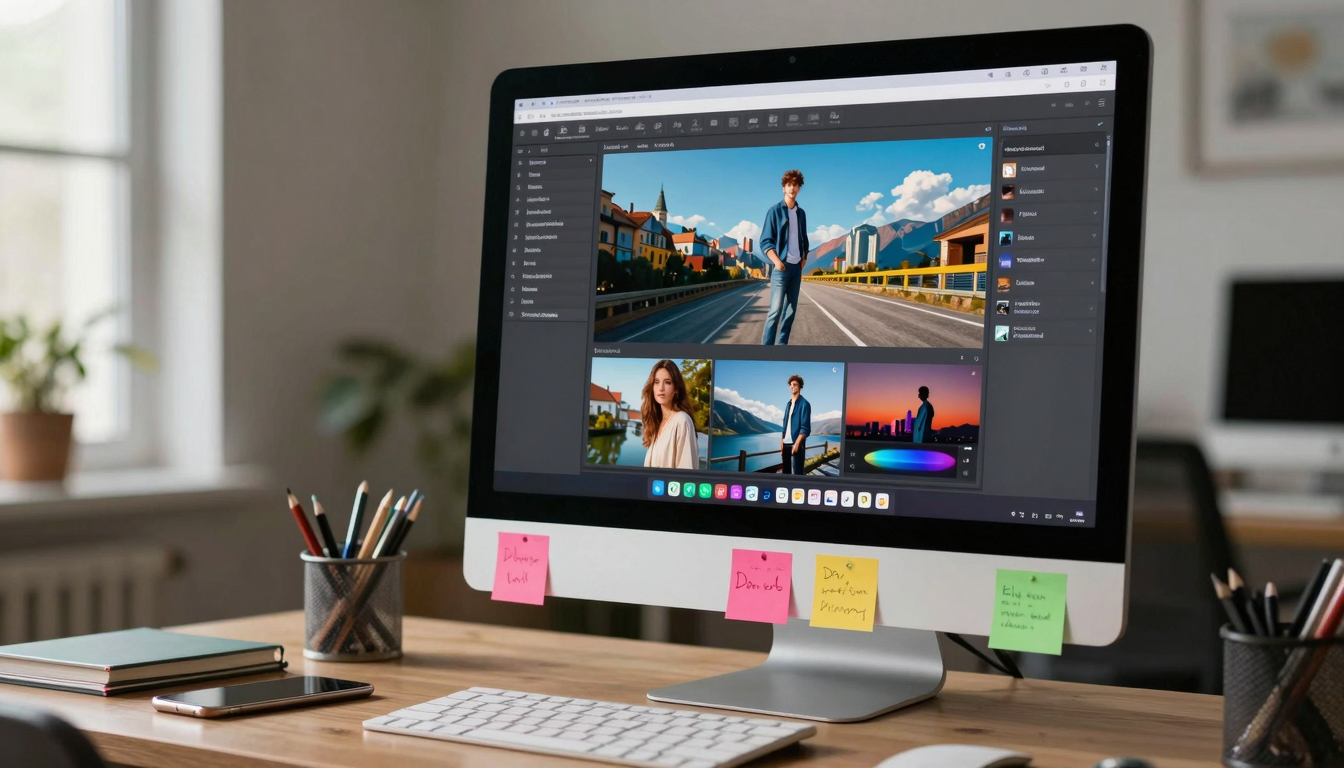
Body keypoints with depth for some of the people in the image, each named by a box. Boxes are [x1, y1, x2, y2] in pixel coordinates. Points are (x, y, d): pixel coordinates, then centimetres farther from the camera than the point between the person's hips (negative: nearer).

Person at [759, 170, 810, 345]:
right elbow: (765, 241, -8)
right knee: (775, 310, -13)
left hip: (797, 267, 6)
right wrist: (776, 261, -20)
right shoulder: (775, 210, -4)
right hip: (782, 267, -6)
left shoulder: (801, 213, 12)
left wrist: (804, 257, 8)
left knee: (791, 309, 5)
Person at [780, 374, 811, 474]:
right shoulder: (789, 403, 17)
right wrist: (781, 441, 12)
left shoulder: (804, 404, -6)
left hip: (796, 443, -8)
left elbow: (805, 428, -12)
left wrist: (797, 443, -19)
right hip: (786, 443, 8)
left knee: (796, 472, -9)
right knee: (785, 472, 9)